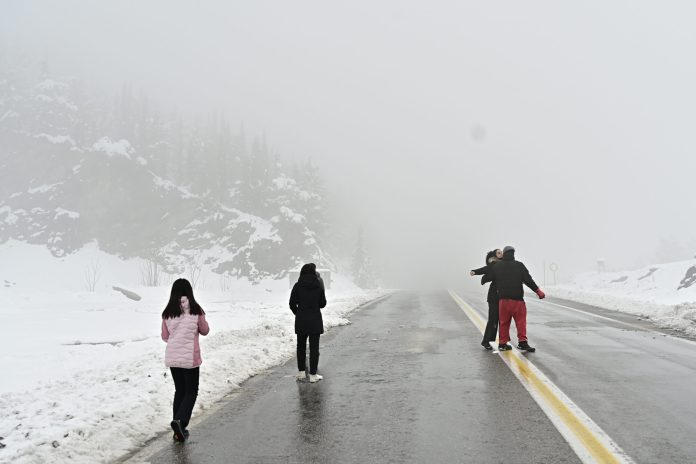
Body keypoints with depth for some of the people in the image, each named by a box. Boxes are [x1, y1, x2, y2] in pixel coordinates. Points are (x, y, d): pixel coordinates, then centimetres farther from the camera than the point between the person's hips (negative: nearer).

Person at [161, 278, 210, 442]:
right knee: (191, 391, 9)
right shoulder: (196, 310, -11)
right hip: (190, 358, -4)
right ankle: (180, 420, -13)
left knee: (179, 391, 17)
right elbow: (205, 331, 2)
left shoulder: (167, 313, -3)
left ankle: (179, 430, 18)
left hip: (172, 357, 4)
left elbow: (165, 336, 6)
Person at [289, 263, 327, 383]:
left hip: (301, 320, 1)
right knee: (314, 347, 4)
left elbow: (292, 304, -4)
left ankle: (301, 372, 21)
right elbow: (323, 303, 2)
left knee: (301, 346, 16)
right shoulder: (319, 285, -5)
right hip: (315, 320, -1)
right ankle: (313, 374, 5)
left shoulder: (298, 286, -6)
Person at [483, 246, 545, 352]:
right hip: (517, 298, -3)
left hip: (503, 299, 3)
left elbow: (485, 279, 11)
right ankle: (522, 342, -4)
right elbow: (528, 280, -5)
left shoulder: (496, 266, 6)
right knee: (521, 320, 3)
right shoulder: (519, 265, -1)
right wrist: (538, 291, 1)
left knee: (504, 321, 11)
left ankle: (502, 343, 13)